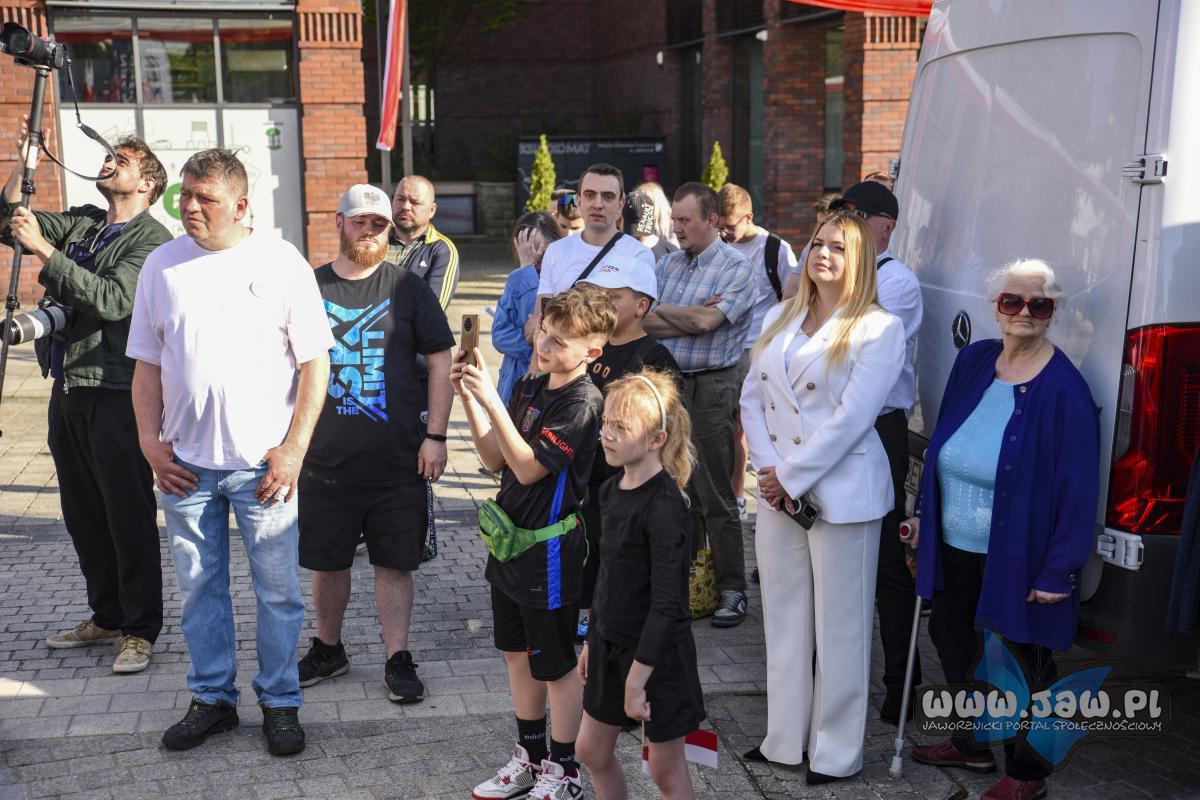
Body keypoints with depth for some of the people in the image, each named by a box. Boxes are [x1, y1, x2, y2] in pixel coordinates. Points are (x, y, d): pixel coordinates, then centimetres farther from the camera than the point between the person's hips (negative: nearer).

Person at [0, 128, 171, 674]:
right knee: (83, 515, 15)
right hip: (68, 389, 8)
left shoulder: (152, 239, -8)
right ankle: (106, 617, 28)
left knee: (129, 516, -3)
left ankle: (140, 630, 7)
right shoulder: (81, 223, 15)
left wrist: (45, 250, -24)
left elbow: (114, 300, -21)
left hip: (115, 394, -8)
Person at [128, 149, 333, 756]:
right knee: (199, 589, 12)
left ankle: (280, 702, 21)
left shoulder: (281, 262, -4)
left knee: (278, 591, 5)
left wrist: (294, 448, -9)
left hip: (263, 462, -3)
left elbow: (314, 362, -4)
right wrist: (150, 441, 1)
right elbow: (146, 364, 10)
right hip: (184, 463, 3)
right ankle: (212, 699, 27)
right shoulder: (162, 264, 5)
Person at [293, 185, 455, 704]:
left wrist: (435, 436, -5)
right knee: (327, 561, 13)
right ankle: (328, 650, 31)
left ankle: (398, 660, 16)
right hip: (324, 458, 2)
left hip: (398, 460, -2)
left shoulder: (407, 288, 1)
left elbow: (440, 362, 2)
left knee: (394, 562, 5)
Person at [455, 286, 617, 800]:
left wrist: (492, 402, -28)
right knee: (517, 654, 19)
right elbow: (496, 460, 5)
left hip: (550, 550, -8)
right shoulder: (528, 388, 5)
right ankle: (530, 757, 36)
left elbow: (529, 467, -24)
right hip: (510, 543, 8)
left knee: (556, 666, 7)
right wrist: (469, 397, -5)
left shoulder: (582, 402, -19)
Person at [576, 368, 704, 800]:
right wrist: (594, 640, 17)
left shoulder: (664, 508, -23)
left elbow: (666, 603, -23)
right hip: (612, 643, 8)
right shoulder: (613, 490, 2)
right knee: (591, 749, 17)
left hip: (658, 653, -8)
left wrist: (637, 678, -21)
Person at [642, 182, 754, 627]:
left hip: (710, 387, -6)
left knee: (715, 496, -2)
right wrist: (692, 319, -11)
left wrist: (659, 311, -4)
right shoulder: (668, 264, 12)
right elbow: (643, 323, 1)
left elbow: (707, 321, -19)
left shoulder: (736, 268, -5)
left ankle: (732, 590, 8)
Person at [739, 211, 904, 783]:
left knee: (840, 627, 4)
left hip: (841, 493, -6)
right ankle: (785, 740, 27)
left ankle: (836, 752, 19)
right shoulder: (780, 318, 11)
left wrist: (789, 477, -14)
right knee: (784, 620, 14)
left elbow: (850, 418, -16)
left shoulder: (878, 328, -8)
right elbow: (752, 397, 7)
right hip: (779, 493, 6)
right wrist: (767, 470, -7)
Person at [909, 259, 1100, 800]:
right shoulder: (973, 361, 3)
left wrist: (1059, 571, -16)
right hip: (954, 548, 7)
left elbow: (1078, 489, -16)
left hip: (1017, 560, -6)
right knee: (952, 641, 19)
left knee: (1022, 665, 9)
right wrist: (925, 515, 15)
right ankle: (973, 746, 42)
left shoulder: (1063, 389, -16)